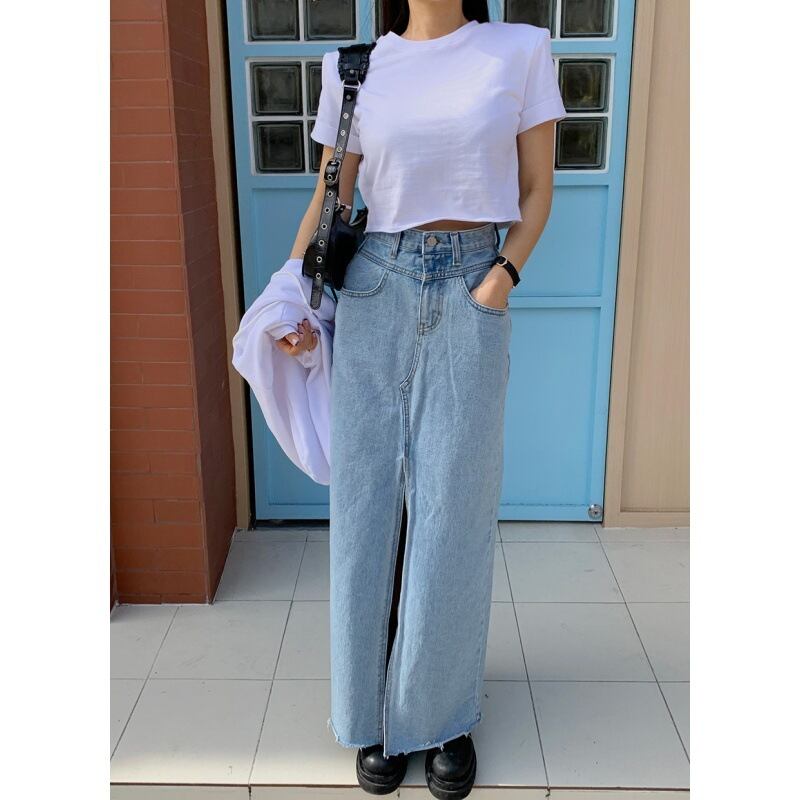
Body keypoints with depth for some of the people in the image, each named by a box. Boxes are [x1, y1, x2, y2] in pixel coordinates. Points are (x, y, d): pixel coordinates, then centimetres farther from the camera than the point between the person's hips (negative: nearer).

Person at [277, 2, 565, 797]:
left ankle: (444, 714, 22)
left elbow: (536, 193, 5)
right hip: (374, 289, 2)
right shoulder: (355, 68, 7)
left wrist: (500, 282, -9)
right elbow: (328, 200, 8)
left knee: (453, 510, 1)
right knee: (367, 501, 5)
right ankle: (374, 711, 23)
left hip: (472, 292, -1)